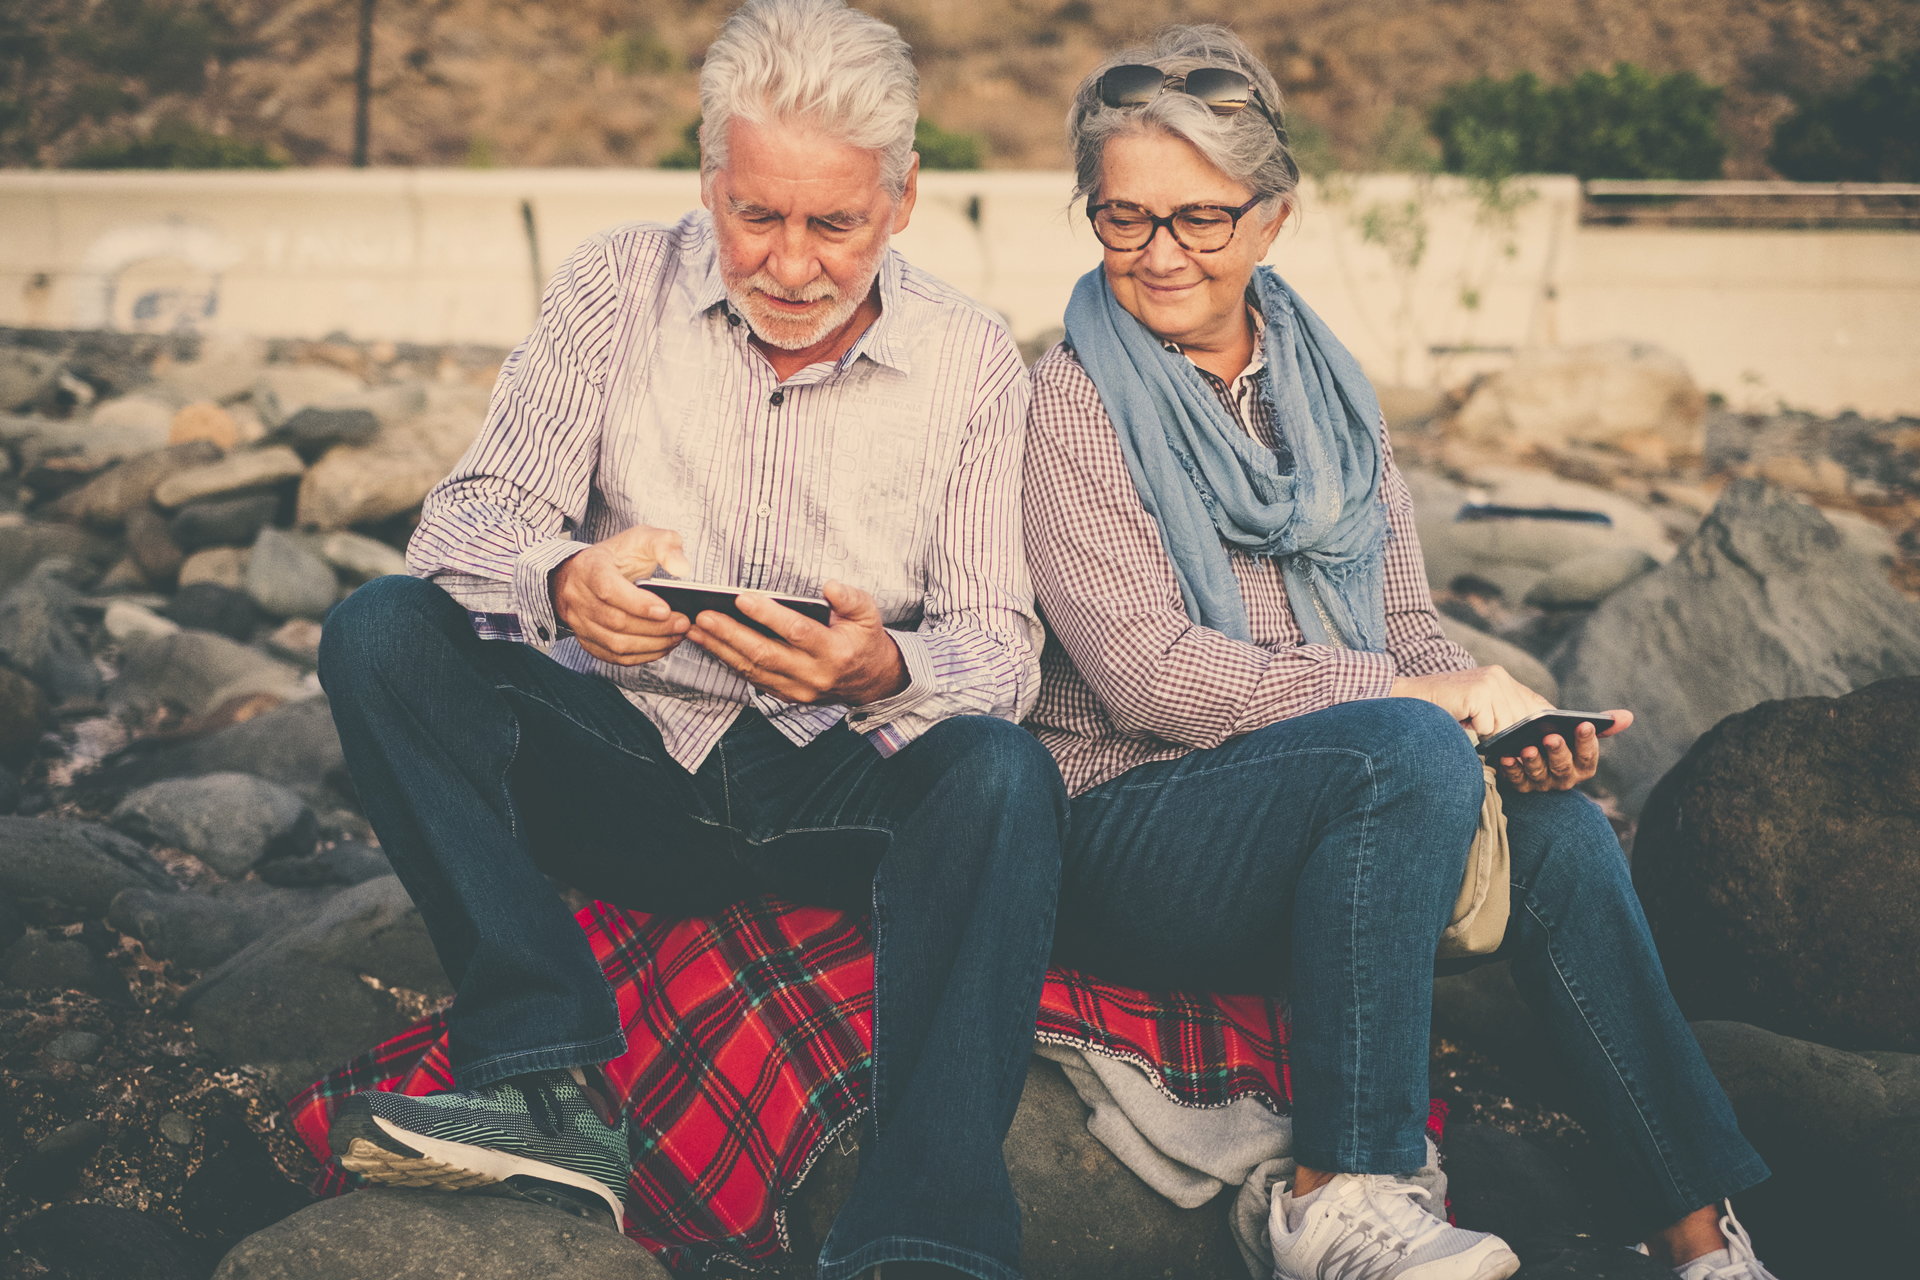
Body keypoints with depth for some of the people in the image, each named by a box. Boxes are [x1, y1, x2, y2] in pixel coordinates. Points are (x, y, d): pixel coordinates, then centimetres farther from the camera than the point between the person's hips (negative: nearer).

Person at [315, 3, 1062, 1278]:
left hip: (838, 791, -1)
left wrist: (884, 671, -32)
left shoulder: (972, 360, -2)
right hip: (627, 765, 2)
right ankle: (545, 1076, -30)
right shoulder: (620, 287, 0)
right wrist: (563, 584, -33)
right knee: (384, 633, -21)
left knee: (1004, 777, -32)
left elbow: (1002, 643, -7)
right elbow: (470, 515, -8)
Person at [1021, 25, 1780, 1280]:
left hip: (1342, 817, 5)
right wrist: (1435, 699, -17)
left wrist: (1510, 713, -11)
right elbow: (1145, 673, -15)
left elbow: (1408, 626, 12)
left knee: (1556, 818, -23)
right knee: (1409, 750, -31)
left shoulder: (1327, 383, 13)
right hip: (1134, 827, -5)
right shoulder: (1078, 397, -5)